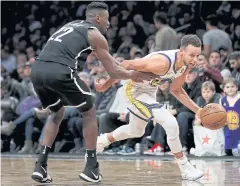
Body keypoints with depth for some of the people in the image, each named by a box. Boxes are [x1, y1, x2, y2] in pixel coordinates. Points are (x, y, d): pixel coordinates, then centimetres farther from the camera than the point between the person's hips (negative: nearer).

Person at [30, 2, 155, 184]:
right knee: (89, 113, 15)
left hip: (37, 70, 7)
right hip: (59, 72, -6)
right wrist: (135, 75, 31)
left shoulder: (72, 25, 33)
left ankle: (41, 166, 17)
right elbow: (113, 72, 14)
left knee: (57, 114, 28)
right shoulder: (95, 34, 12)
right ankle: (91, 168, 14)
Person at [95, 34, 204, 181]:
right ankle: (185, 168, -7)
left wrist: (197, 110, -3)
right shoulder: (162, 63, -38)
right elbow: (127, 65, -30)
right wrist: (105, 85, -20)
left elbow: (176, 90, 5)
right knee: (171, 124, -20)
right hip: (136, 90, -9)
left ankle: (102, 141, 53)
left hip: (149, 90, 9)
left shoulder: (187, 65, -13)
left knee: (136, 131, 28)